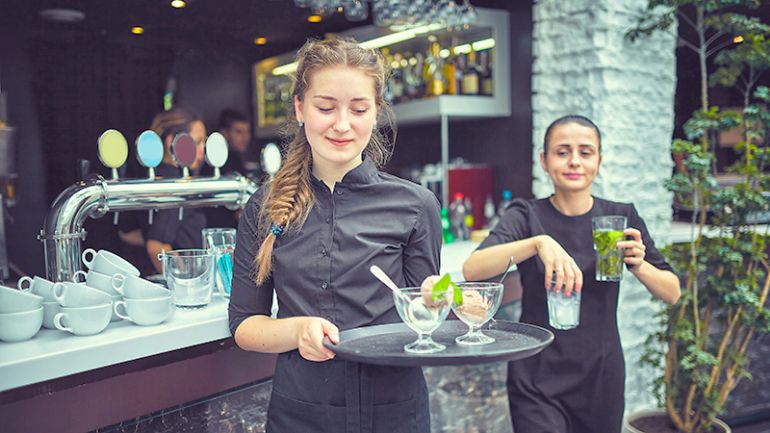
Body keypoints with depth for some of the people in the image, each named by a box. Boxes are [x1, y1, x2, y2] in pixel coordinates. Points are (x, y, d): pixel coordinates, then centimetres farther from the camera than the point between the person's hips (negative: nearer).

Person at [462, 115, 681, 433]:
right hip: (538, 382, -3)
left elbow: (672, 294, 3)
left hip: (602, 378, 3)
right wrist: (538, 242, -36)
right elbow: (472, 270, -23)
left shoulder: (620, 217, 1)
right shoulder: (527, 215, -6)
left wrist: (638, 265, -17)